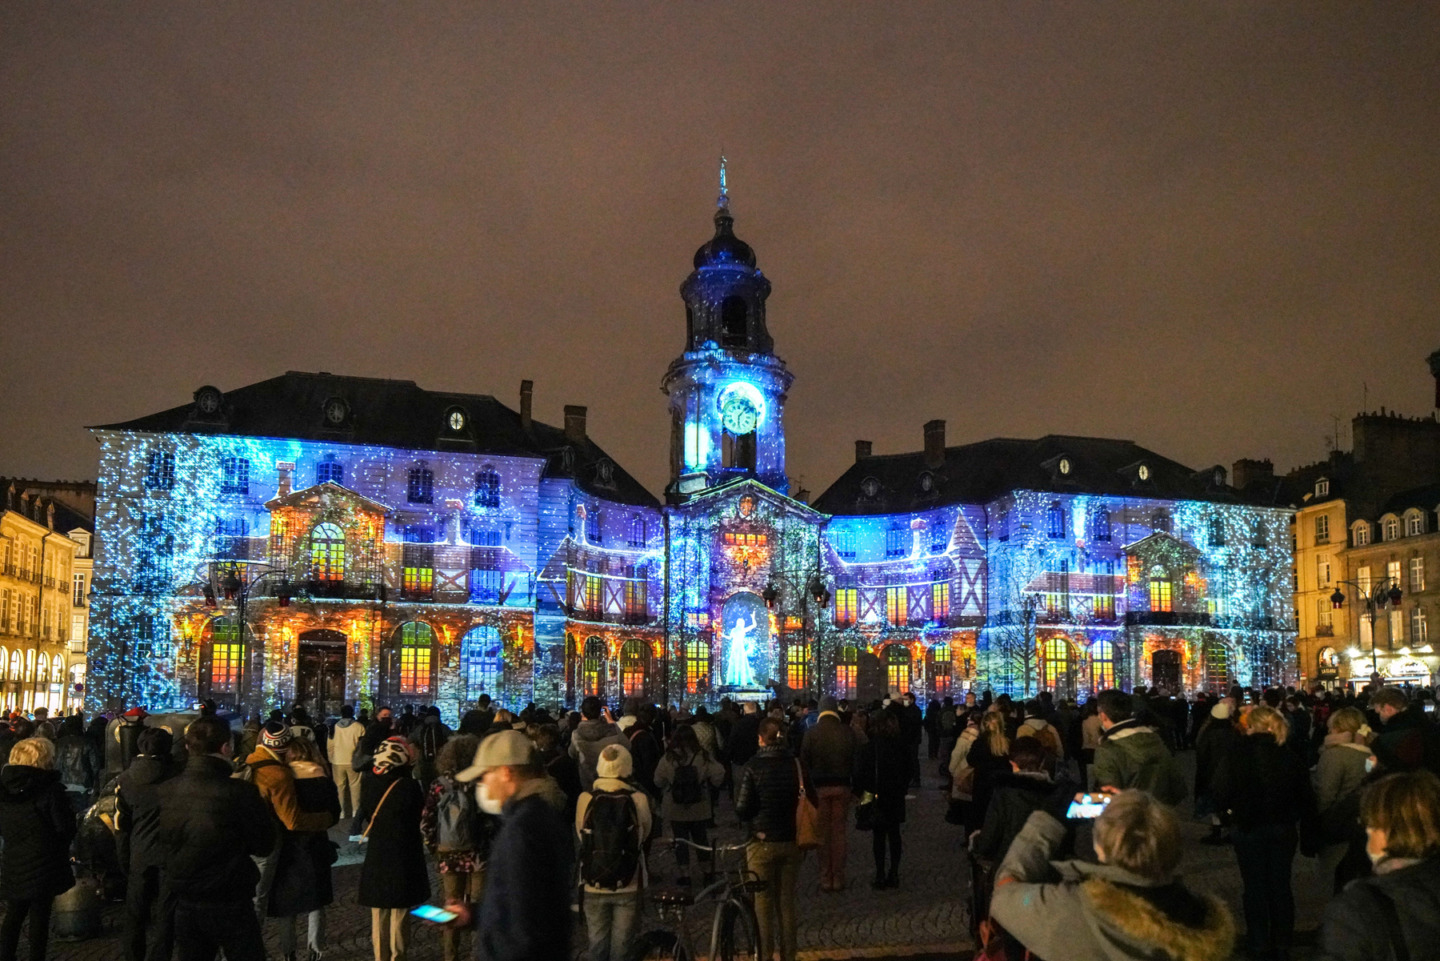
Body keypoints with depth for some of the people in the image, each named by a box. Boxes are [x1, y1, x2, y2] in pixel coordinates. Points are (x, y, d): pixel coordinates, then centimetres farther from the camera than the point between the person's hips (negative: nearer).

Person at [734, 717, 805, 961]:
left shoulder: (753, 767, -13)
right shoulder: (795, 765, -6)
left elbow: (741, 809, -12)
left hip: (763, 842, -3)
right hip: (791, 841, 3)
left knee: (763, 903, 7)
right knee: (787, 902, 14)